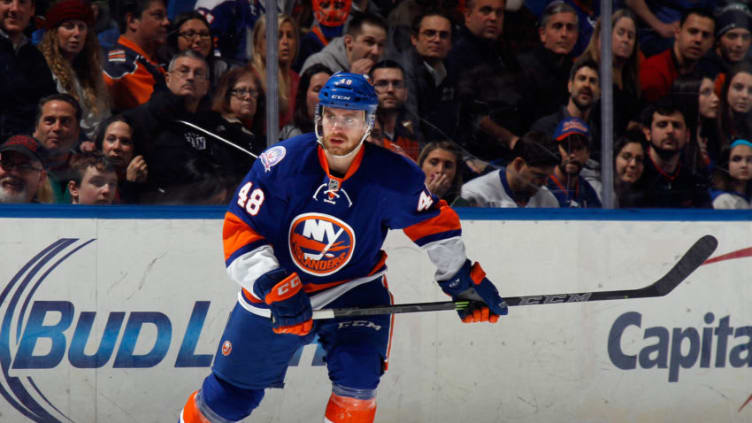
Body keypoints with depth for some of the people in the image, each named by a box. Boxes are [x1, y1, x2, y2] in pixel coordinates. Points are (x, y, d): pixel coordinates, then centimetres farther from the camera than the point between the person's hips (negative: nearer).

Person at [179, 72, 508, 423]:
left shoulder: (393, 177, -17)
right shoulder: (281, 163, -22)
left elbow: (432, 222, 1)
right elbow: (239, 232, -20)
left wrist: (462, 279, 3)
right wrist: (274, 285, -32)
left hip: (353, 289, 0)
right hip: (273, 289, 0)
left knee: (358, 375, -25)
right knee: (231, 395, 9)